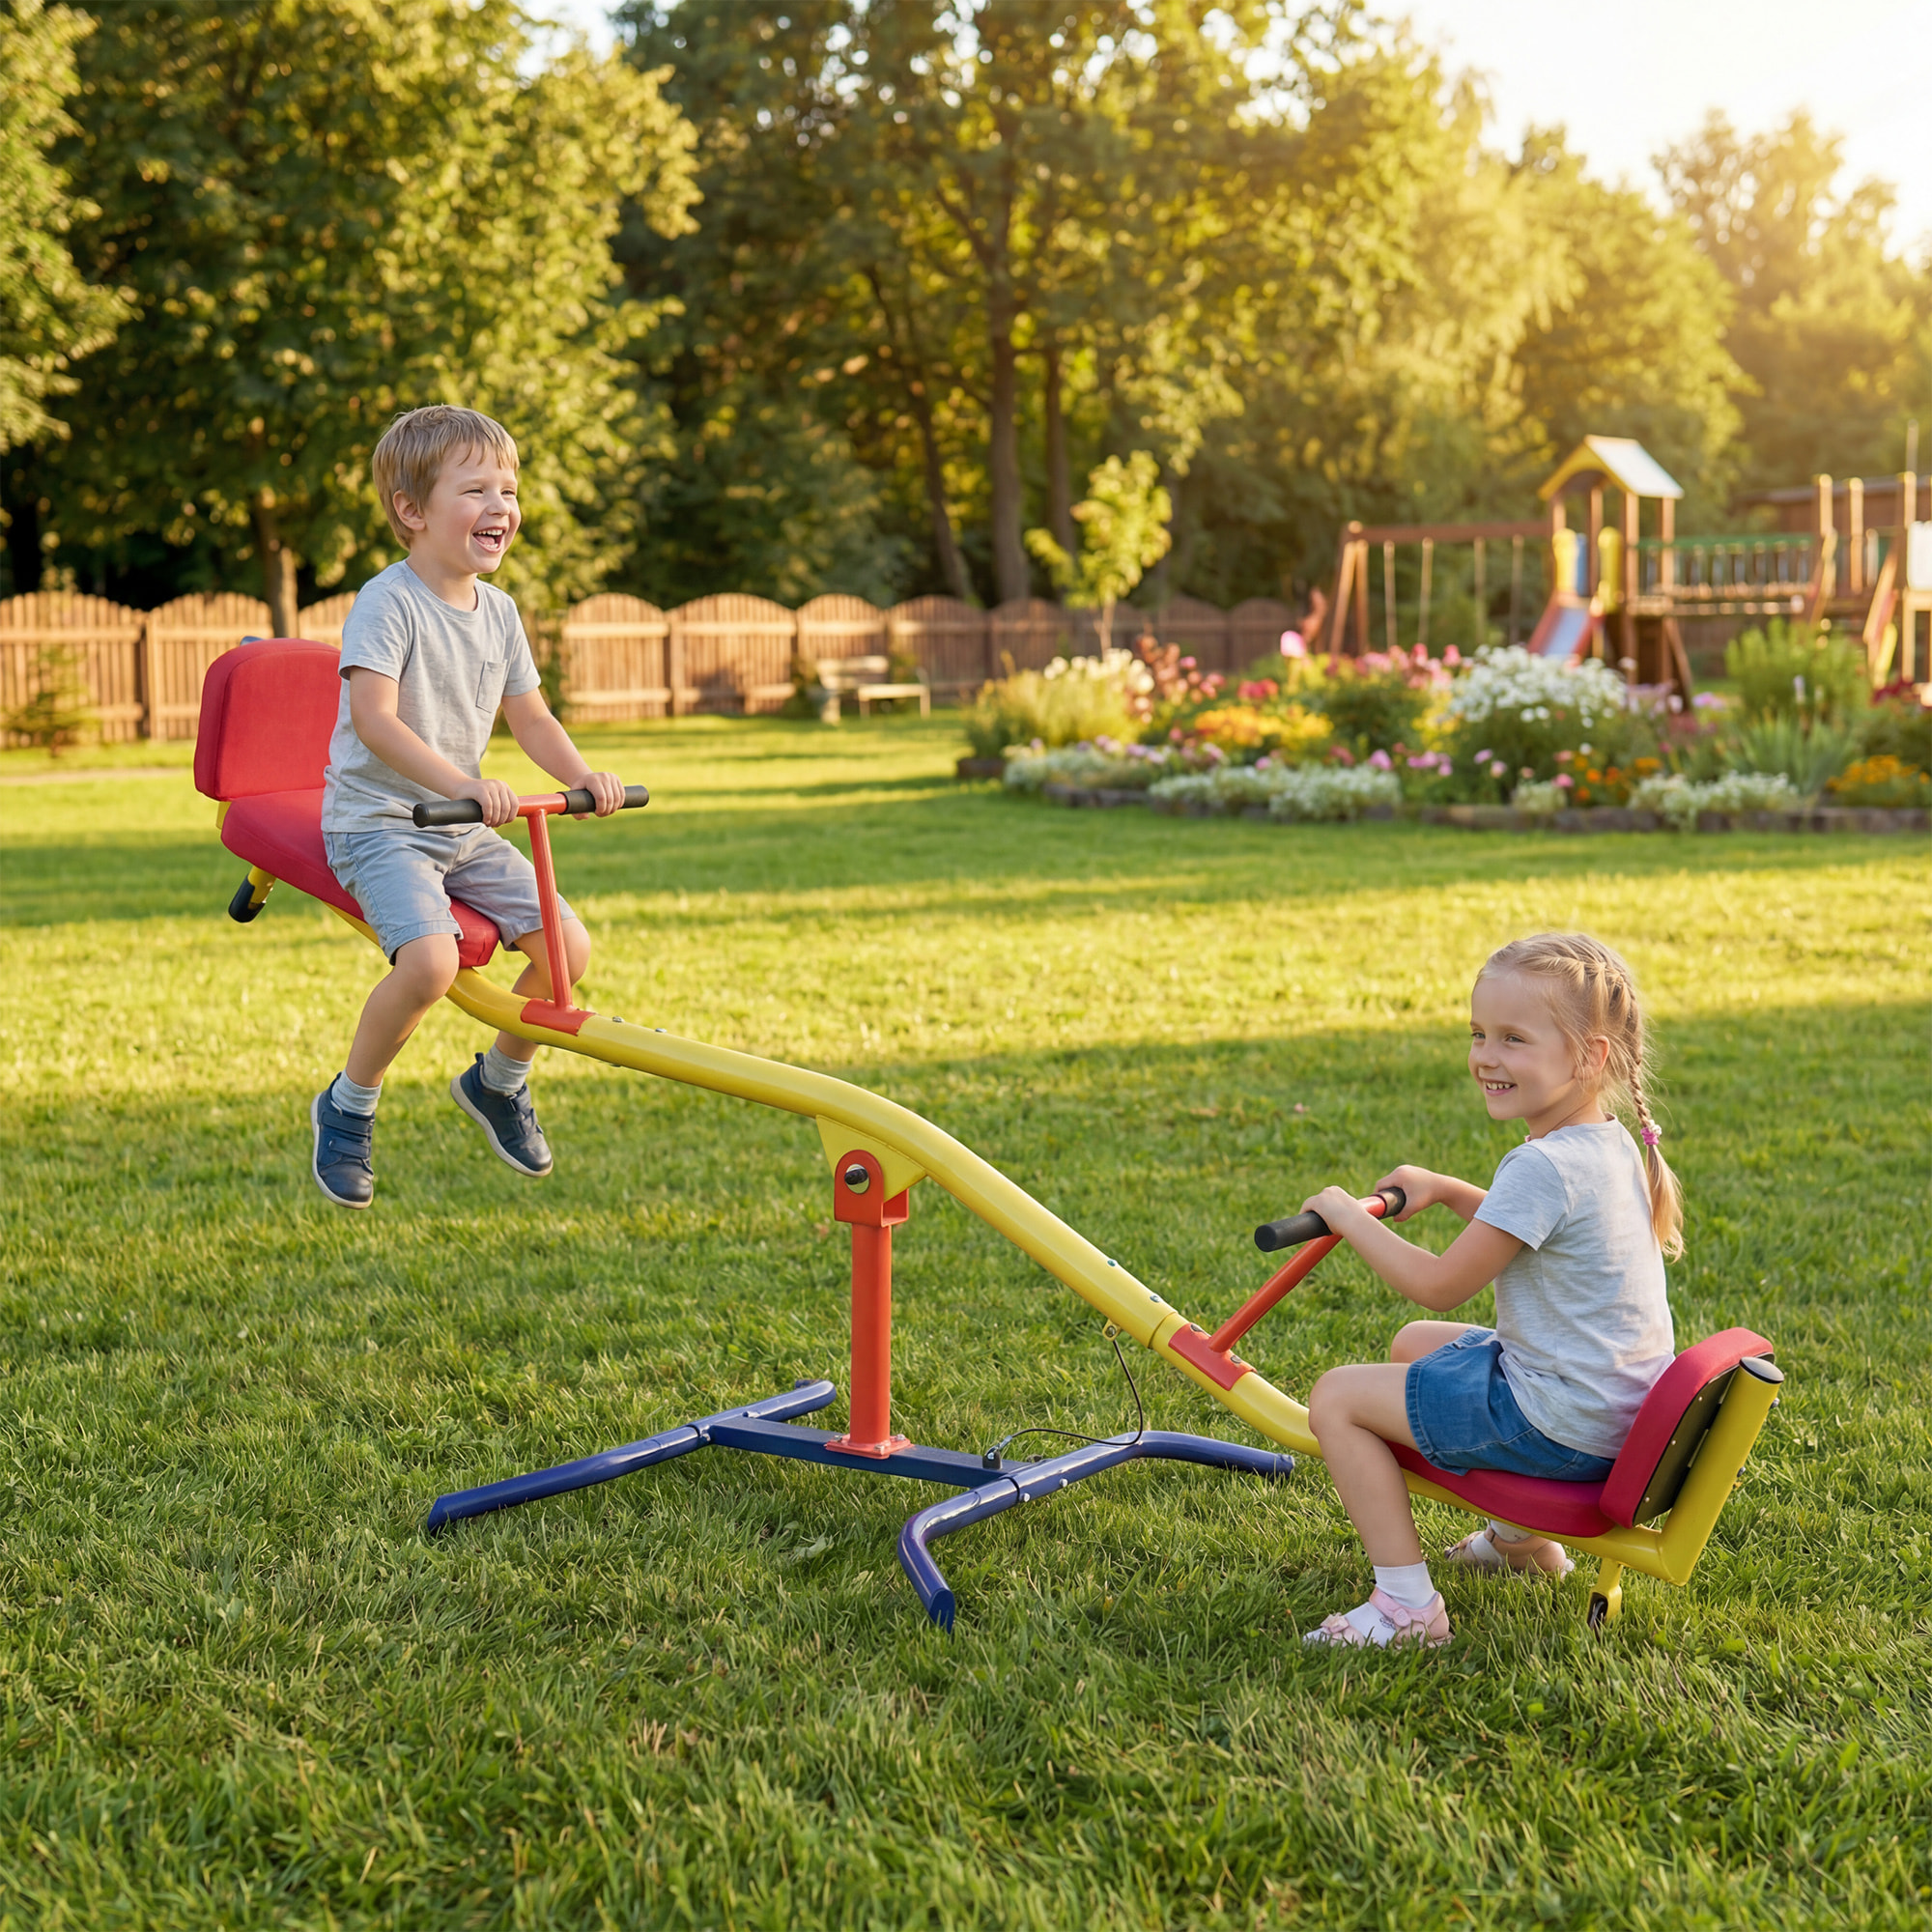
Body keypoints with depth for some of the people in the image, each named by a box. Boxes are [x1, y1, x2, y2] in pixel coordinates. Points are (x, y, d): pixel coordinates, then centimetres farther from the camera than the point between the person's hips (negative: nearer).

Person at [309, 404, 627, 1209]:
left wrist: (584, 776, -8)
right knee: (430, 960, -29)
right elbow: (374, 719, -27)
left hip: (465, 830, 7)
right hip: (378, 820, -7)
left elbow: (531, 718, 12)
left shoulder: (497, 610, 7)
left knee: (566, 944, -5)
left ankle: (499, 1081, 21)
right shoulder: (388, 602, -16)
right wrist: (460, 782, -39)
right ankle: (347, 1106, -4)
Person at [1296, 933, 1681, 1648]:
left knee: (1337, 1397, -5)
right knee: (1414, 1345, 30)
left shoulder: (1544, 1166, -25)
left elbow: (1439, 1286, -20)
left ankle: (1406, 1605, -4)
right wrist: (1446, 1190, 16)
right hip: (1623, 1399, 10)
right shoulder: (1610, 1145, 5)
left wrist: (1349, 1216, -7)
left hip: (1566, 1427, -10)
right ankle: (1520, 1536, 37)